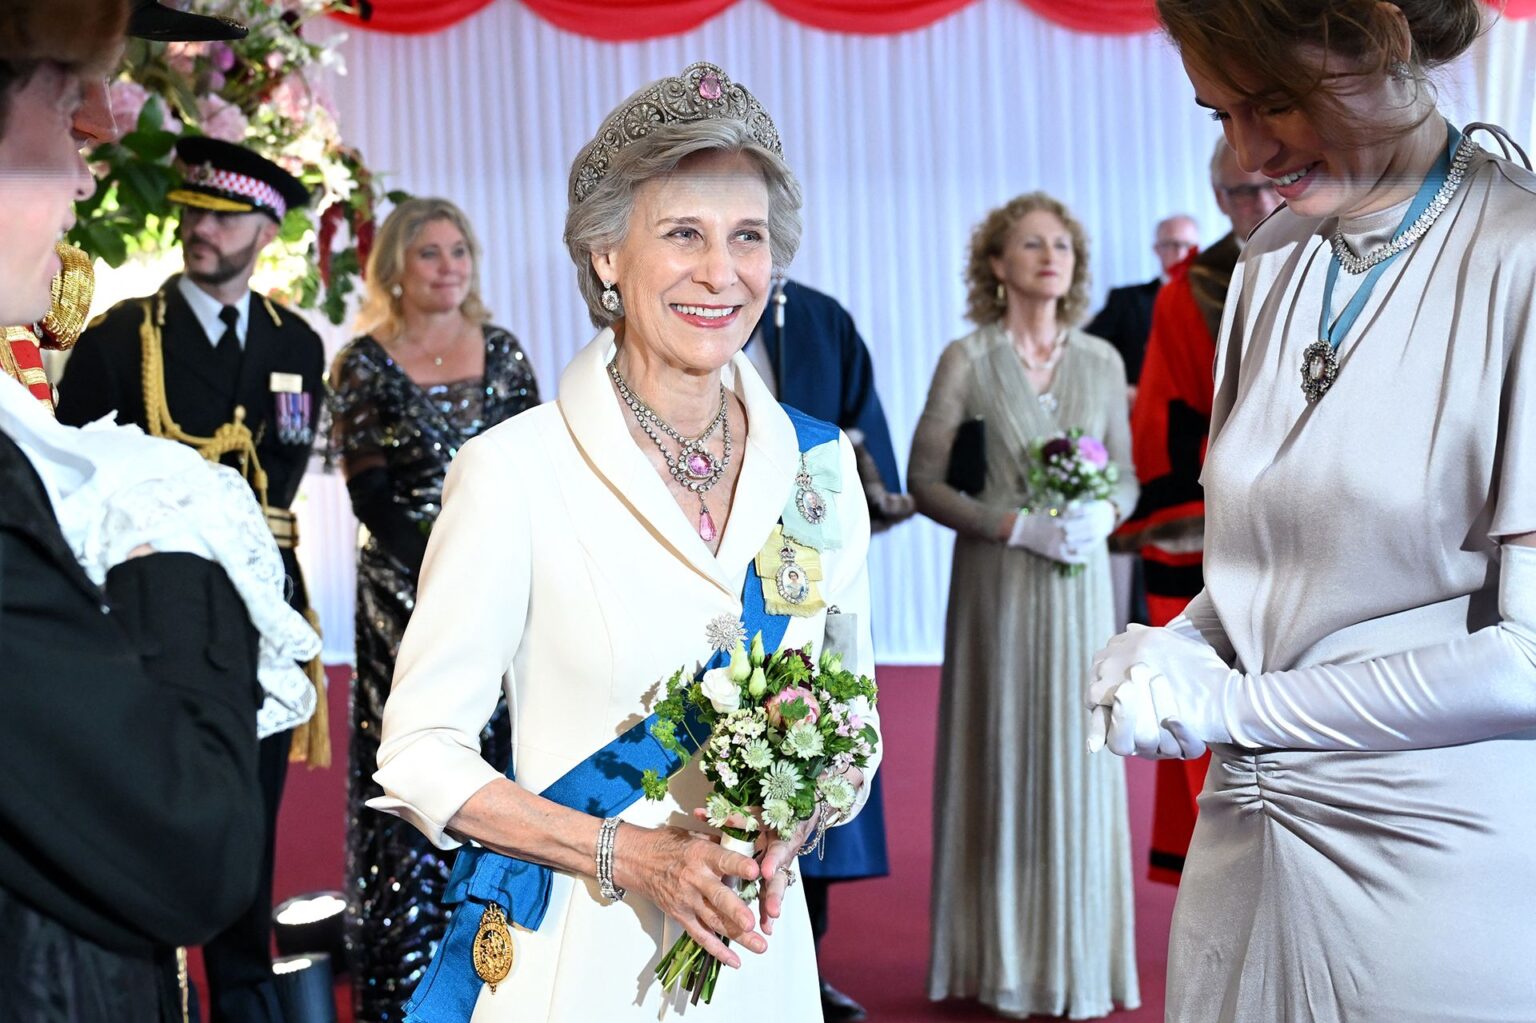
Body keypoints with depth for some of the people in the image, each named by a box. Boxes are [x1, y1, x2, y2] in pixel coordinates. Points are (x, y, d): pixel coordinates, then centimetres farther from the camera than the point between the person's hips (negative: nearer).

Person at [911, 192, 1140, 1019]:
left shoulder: (1102, 361, 8)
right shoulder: (967, 359, -2)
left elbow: (1127, 477, 12)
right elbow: (924, 480, -5)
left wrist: (1101, 515, -10)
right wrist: (1019, 526, -15)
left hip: (1081, 586, 3)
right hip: (997, 585, -3)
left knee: (1078, 764, 4)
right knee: (1001, 760, 2)